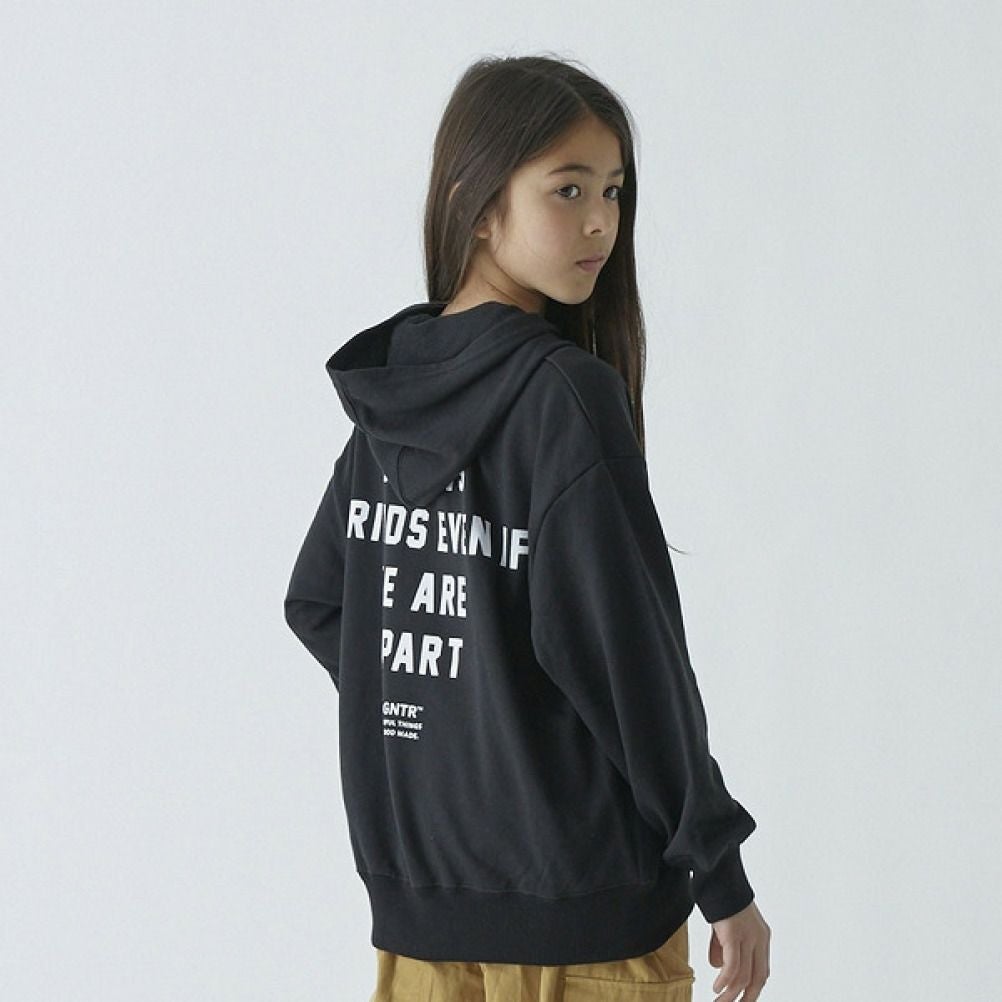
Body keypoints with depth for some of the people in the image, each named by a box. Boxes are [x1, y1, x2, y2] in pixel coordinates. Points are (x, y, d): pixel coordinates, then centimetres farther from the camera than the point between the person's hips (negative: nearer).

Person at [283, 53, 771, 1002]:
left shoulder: (388, 390, 5)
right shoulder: (567, 398, -16)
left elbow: (315, 604, 16)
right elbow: (624, 654, -18)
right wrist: (720, 873, -10)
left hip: (414, 891, 7)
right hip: (581, 915, -7)